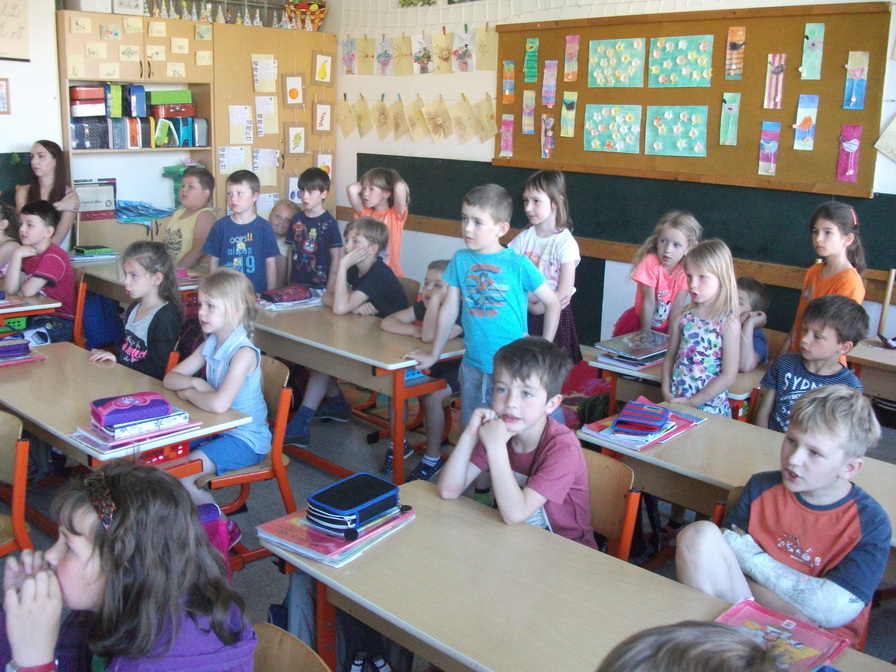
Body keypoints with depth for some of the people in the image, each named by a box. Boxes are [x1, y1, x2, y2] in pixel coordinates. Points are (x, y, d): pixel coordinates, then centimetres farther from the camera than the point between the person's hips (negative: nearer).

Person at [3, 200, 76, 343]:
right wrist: (16, 255, -11)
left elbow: (28, 291, -22)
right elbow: (10, 289, -3)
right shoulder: (28, 253, 10)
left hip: (58, 321, -8)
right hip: (33, 316, 8)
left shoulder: (54, 256, -16)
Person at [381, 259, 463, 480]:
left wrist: (436, 299, -37)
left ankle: (433, 458, -10)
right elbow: (387, 322, -6)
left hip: (453, 371, -7)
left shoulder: (460, 314, -24)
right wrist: (412, 330, -24)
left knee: (431, 397, -30)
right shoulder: (422, 307, -1)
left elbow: (429, 336, -40)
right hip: (425, 365, 7)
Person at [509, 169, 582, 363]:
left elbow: (564, 293, -13)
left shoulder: (565, 243, -11)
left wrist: (538, 307, -7)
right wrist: (529, 305, -15)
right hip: (524, 315, 4)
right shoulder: (523, 238, 2)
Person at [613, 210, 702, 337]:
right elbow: (648, 302, -21)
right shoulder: (650, 262, -22)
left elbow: (678, 305, -13)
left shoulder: (687, 268, -14)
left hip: (665, 326, 2)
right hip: (638, 322, -2)